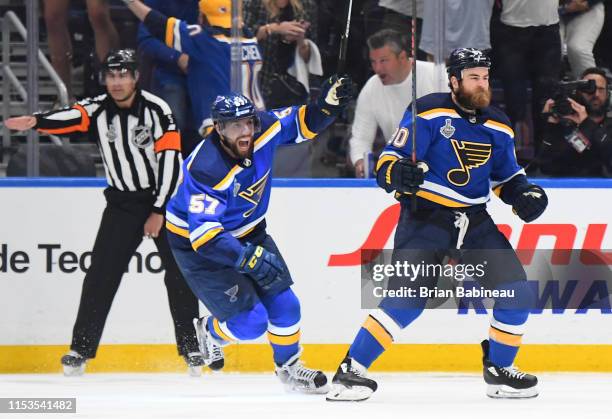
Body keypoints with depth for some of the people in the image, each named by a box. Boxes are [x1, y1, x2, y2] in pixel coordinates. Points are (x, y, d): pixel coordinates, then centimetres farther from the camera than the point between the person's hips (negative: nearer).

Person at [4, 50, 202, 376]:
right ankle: (81, 349, -1)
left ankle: (191, 348, 5)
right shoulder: (97, 109, -6)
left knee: (179, 273, -5)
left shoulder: (156, 109, -14)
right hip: (122, 203, 3)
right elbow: (68, 118, -26)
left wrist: (159, 211, -18)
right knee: (101, 275, -4)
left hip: (164, 199, -3)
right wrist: (35, 122, -48)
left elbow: (170, 159, -15)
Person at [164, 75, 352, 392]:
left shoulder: (263, 131, -18)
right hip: (195, 243, -7)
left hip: (246, 231, 7)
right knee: (250, 321, -10)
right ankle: (210, 332, 23)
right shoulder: (206, 169, -36)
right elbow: (204, 234, -39)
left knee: (283, 303, 5)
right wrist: (250, 258, -48)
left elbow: (300, 124, 1)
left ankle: (288, 366, 28)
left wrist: (327, 106, -20)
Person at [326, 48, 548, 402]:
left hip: (475, 220, 6)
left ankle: (500, 369, 15)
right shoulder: (429, 113, -10)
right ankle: (352, 370, -13)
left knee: (516, 290, -3)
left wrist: (524, 194, 0)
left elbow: (506, 176, 20)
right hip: (425, 216, -6)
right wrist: (397, 173, -34)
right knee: (408, 298, -19)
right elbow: (389, 161, -12)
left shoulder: (498, 126, 9)